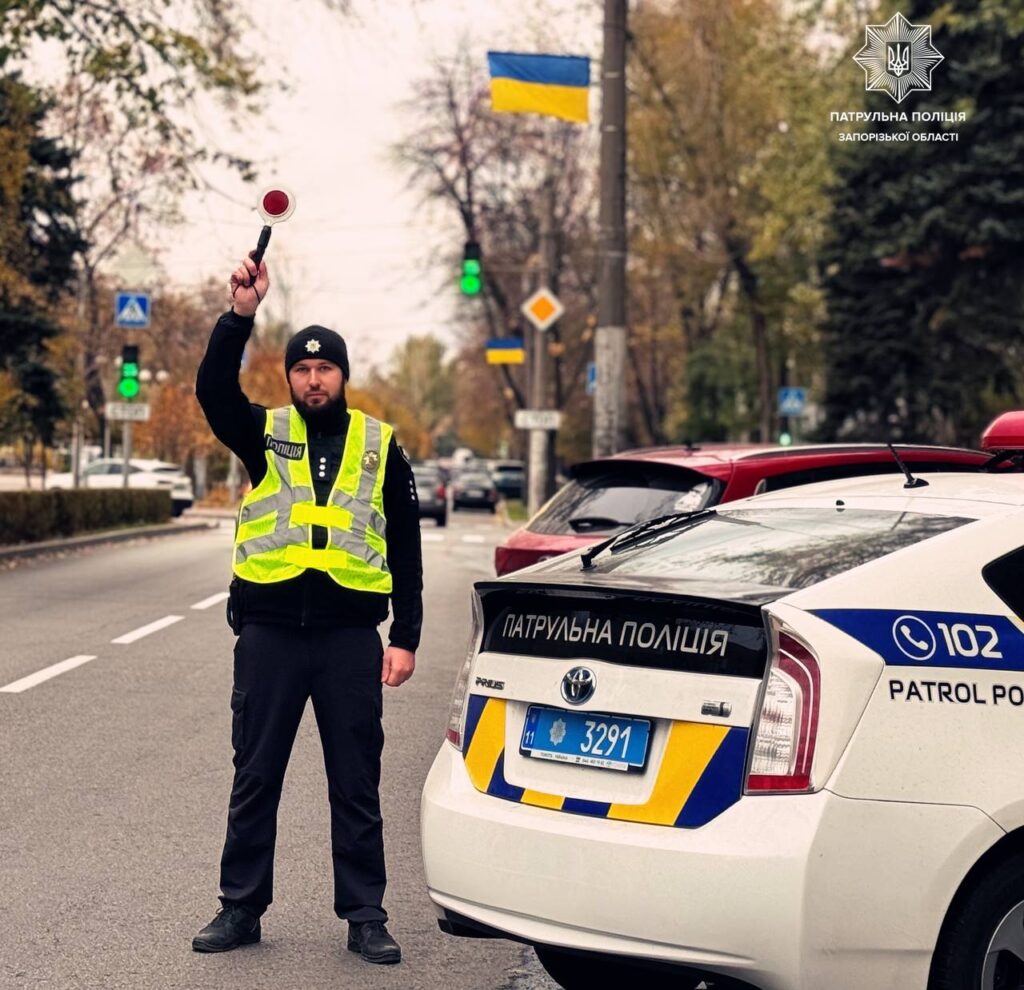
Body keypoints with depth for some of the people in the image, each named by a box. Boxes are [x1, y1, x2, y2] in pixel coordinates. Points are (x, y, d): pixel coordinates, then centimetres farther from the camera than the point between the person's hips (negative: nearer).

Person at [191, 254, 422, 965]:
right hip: (269, 632, 0)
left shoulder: (381, 447, 7)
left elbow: (405, 550, 7)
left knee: (357, 785, 5)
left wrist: (406, 637, 1)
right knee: (255, 778, 8)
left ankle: (365, 915, 14)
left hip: (351, 637, 0)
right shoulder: (265, 434, 6)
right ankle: (241, 907, 18)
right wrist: (241, 313, -27)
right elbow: (214, 391, -15)